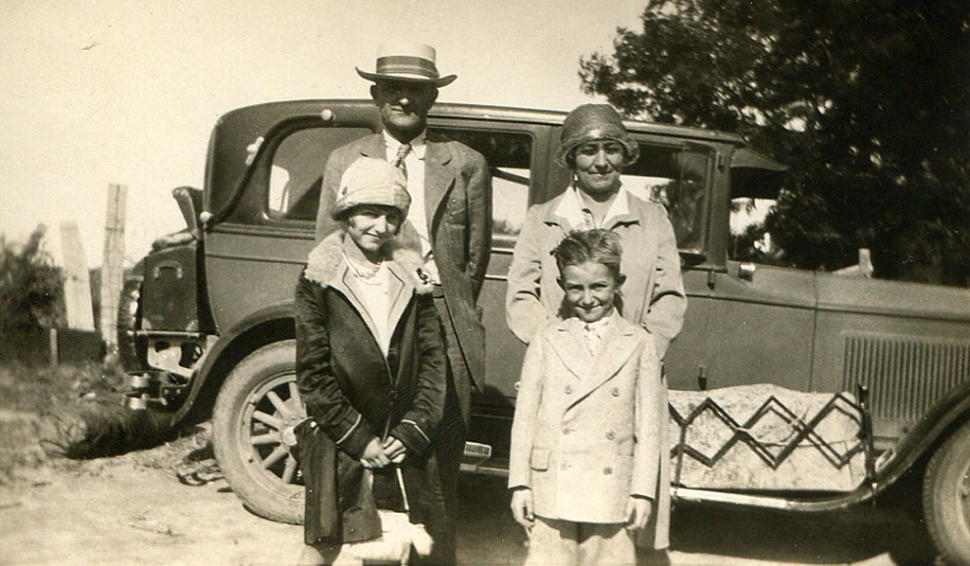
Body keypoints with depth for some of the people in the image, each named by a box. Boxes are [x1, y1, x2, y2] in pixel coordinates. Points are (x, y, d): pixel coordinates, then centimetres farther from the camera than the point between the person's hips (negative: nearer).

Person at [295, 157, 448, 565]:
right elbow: (313, 374, -7)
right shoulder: (319, 280, -5)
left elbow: (433, 359, 4)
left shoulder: (412, 278, 5)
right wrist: (358, 439, -10)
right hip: (338, 446, -3)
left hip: (405, 447, 3)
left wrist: (412, 431, -6)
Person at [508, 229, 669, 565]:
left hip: (611, 493, 0)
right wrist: (520, 483, 2)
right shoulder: (547, 341, 7)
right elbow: (525, 416, 7)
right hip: (552, 489, 0)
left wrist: (643, 490, 1)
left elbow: (648, 425, 6)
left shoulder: (638, 345, 6)